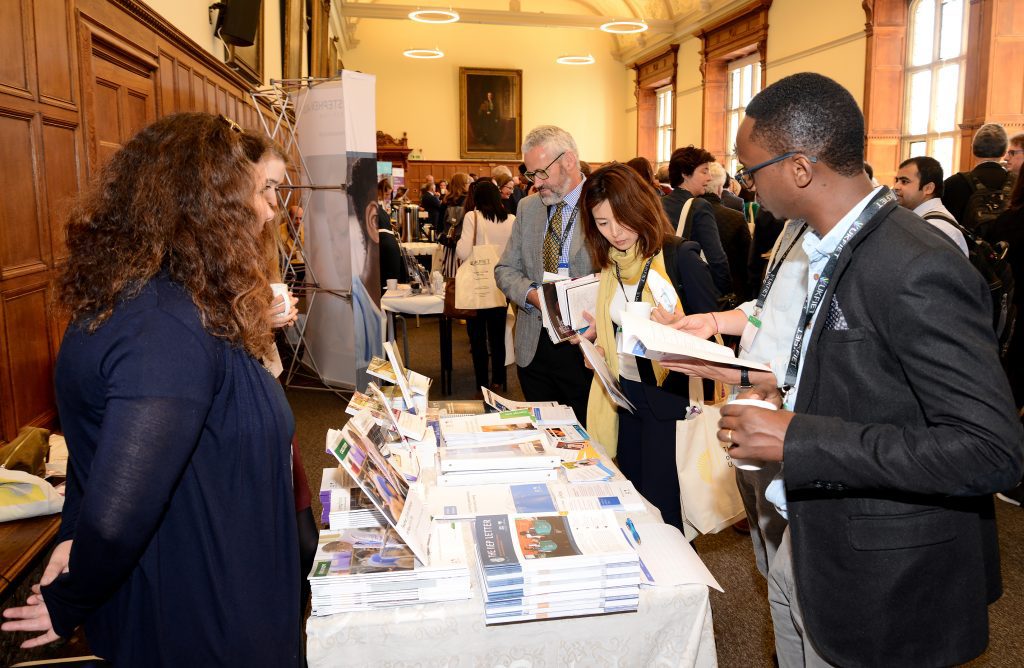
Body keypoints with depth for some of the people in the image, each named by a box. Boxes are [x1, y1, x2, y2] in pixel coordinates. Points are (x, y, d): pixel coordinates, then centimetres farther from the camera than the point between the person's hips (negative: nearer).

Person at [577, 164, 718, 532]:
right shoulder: (611, 263, 7)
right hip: (626, 393, 7)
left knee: (662, 504, 2)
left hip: (670, 395, -6)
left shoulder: (679, 256, -13)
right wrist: (598, 332, 0)